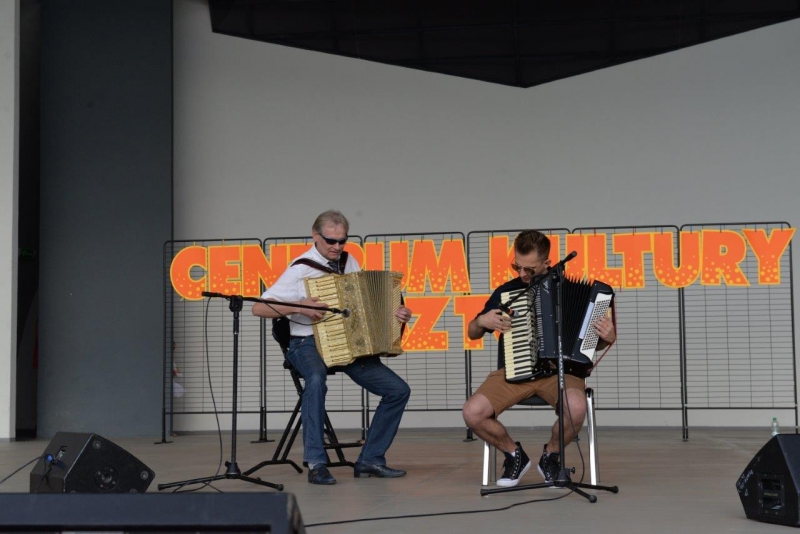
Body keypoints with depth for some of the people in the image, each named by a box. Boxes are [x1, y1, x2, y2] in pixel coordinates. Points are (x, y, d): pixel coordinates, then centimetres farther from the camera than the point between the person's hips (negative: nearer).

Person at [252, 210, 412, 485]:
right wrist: (298, 307, -24)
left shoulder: (349, 262, 8)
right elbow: (259, 308, -12)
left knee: (399, 390, -7)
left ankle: (370, 460, 4)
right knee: (317, 379, -40)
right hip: (309, 344, -6)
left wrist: (396, 313, -2)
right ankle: (316, 463, -30)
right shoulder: (301, 269, -8)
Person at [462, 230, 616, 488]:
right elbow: (472, 334, 17)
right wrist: (482, 321, -5)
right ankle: (514, 454, 6)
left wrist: (607, 338, -13)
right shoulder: (506, 292, 7)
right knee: (472, 413, -24)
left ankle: (551, 456, -2)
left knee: (576, 407, -35)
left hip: (558, 370, -2)